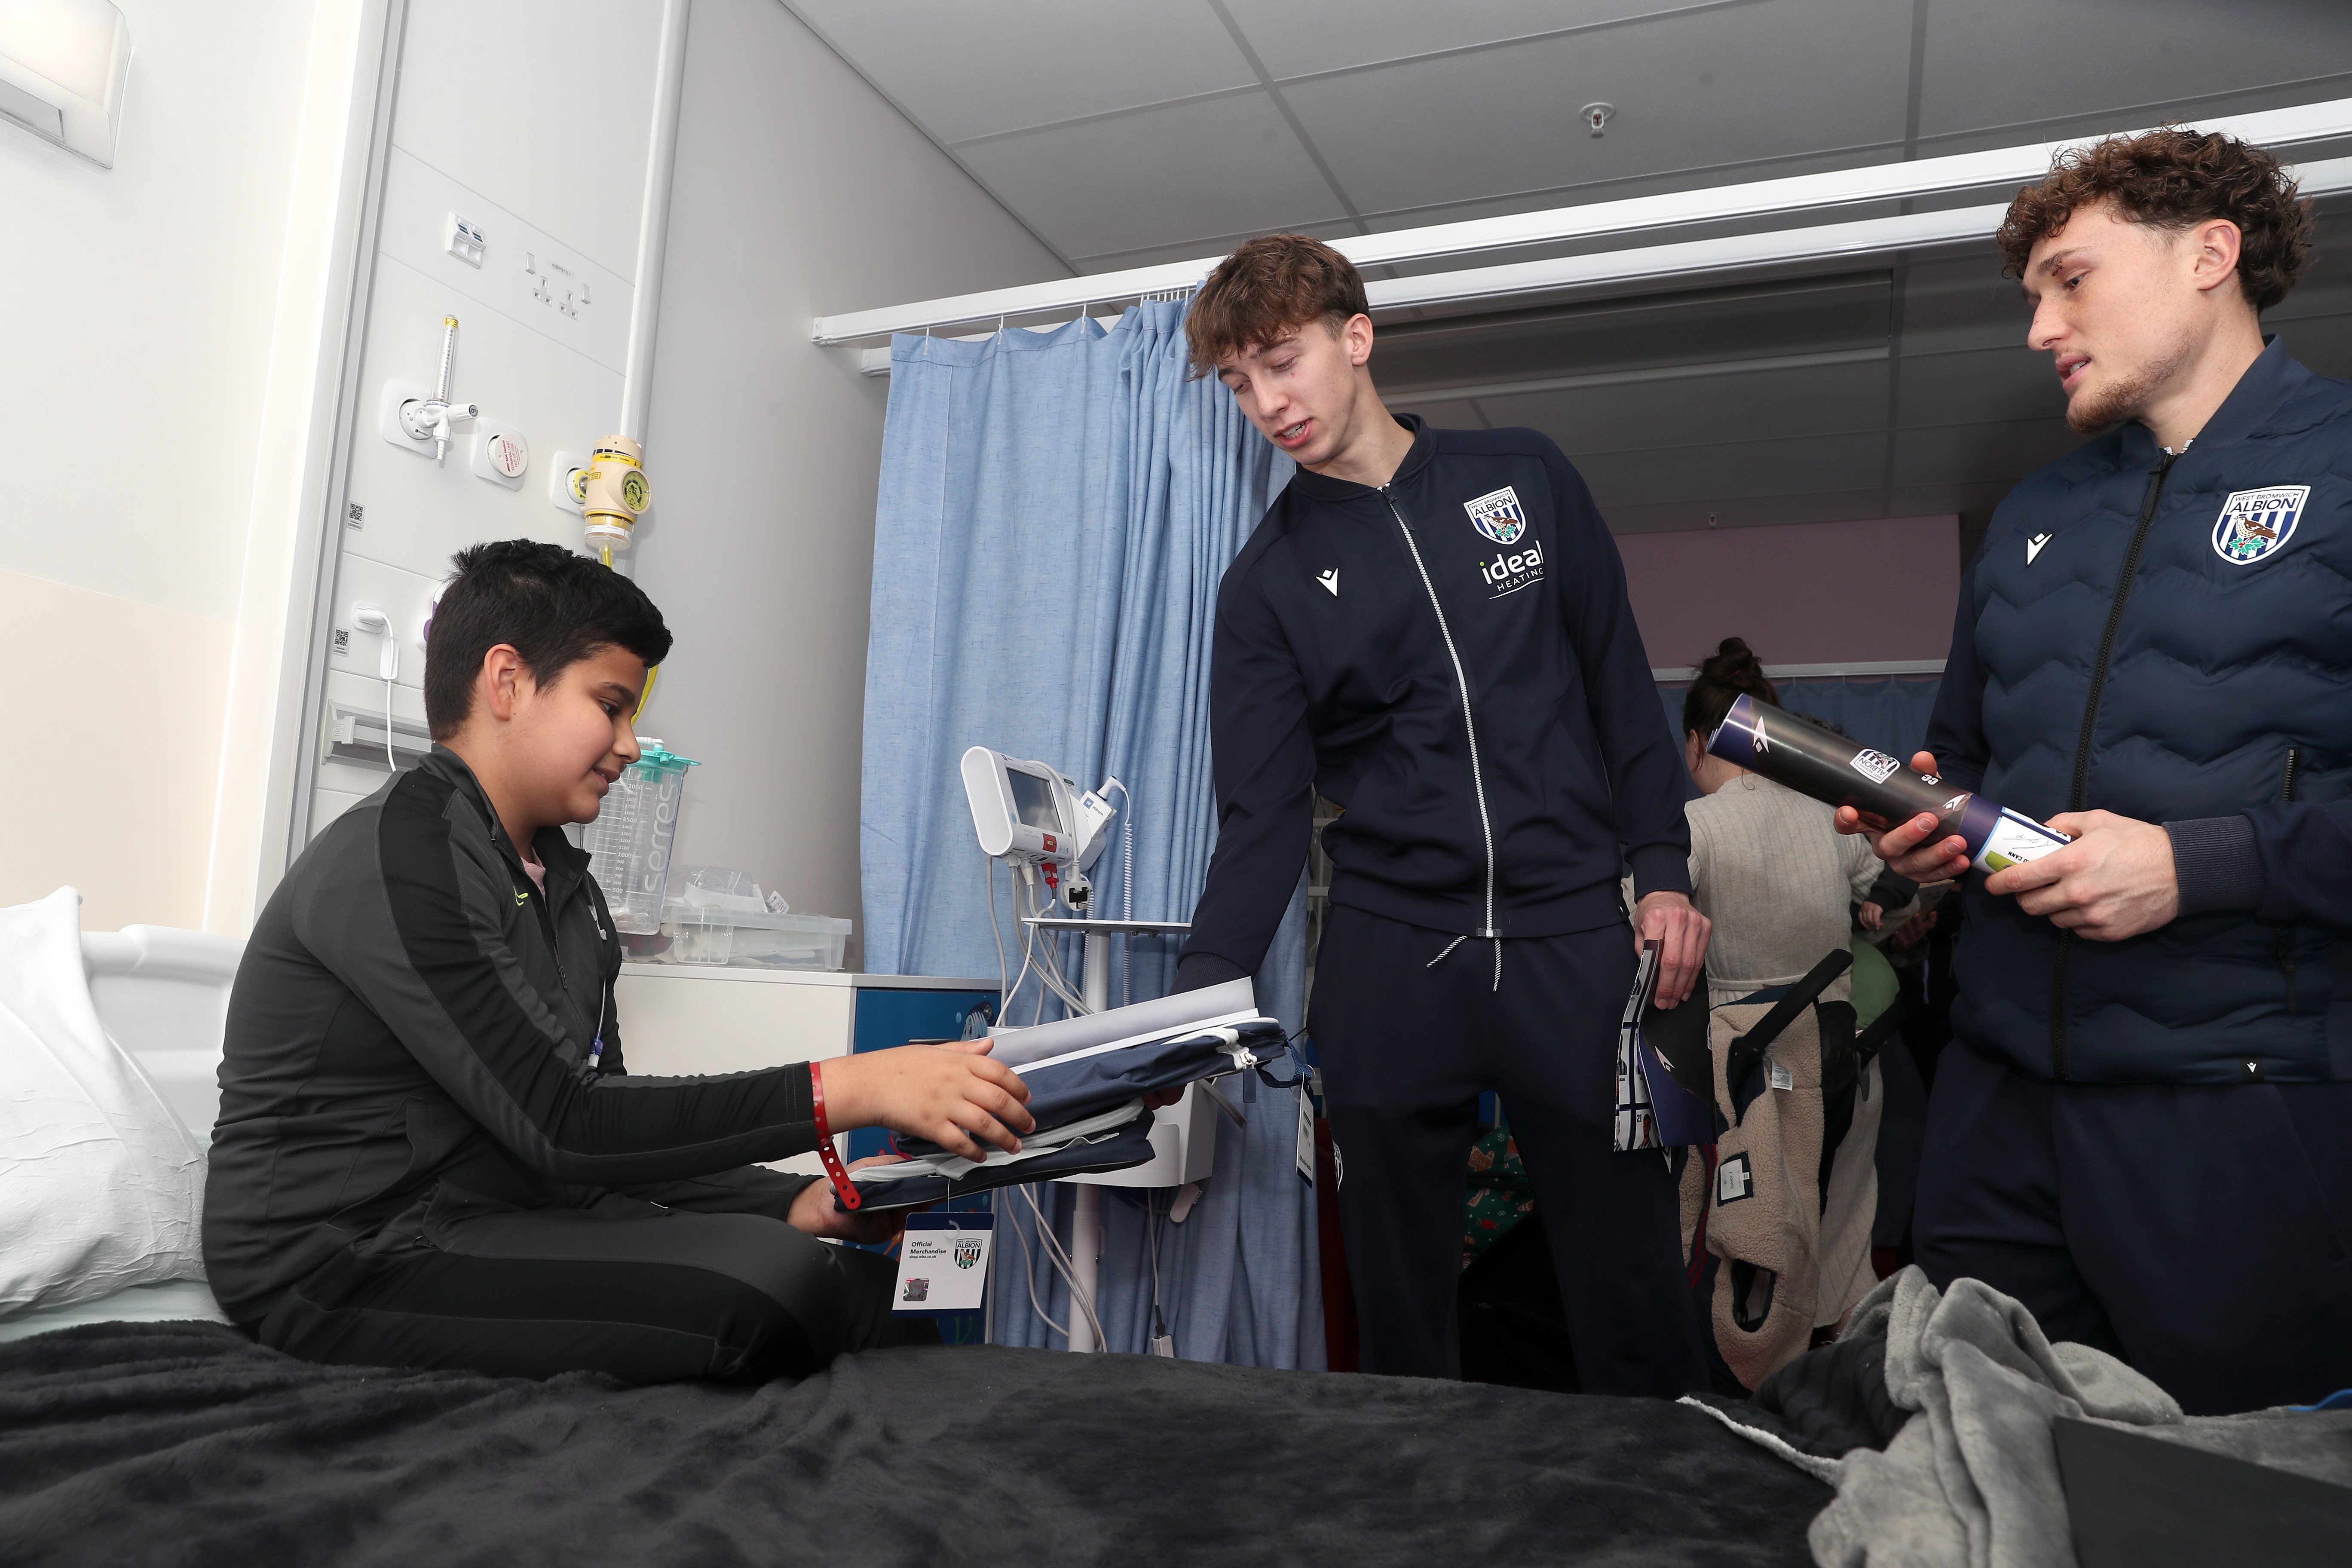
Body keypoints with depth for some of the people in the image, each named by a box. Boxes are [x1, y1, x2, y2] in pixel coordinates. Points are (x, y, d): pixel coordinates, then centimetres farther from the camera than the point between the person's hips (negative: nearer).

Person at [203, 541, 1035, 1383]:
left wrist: (798, 1203, -6)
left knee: (867, 1280, -10)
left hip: (495, 1232, 8)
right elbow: (566, 1127, -23)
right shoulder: (395, 856, -15)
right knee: (764, 1285, -26)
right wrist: (847, 1089, -25)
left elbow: (615, 1137, 10)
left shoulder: (566, 887, 14)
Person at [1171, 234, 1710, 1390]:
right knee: (1397, 1303, 8)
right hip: (1389, 955, 0)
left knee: (1631, 1284, 4)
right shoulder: (1268, 581, 4)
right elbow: (1263, 816, -1)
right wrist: (1195, 1002, -14)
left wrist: (1663, 871, 2)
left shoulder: (1525, 478, 7)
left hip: (1575, 942, 0)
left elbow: (1621, 686, 11)